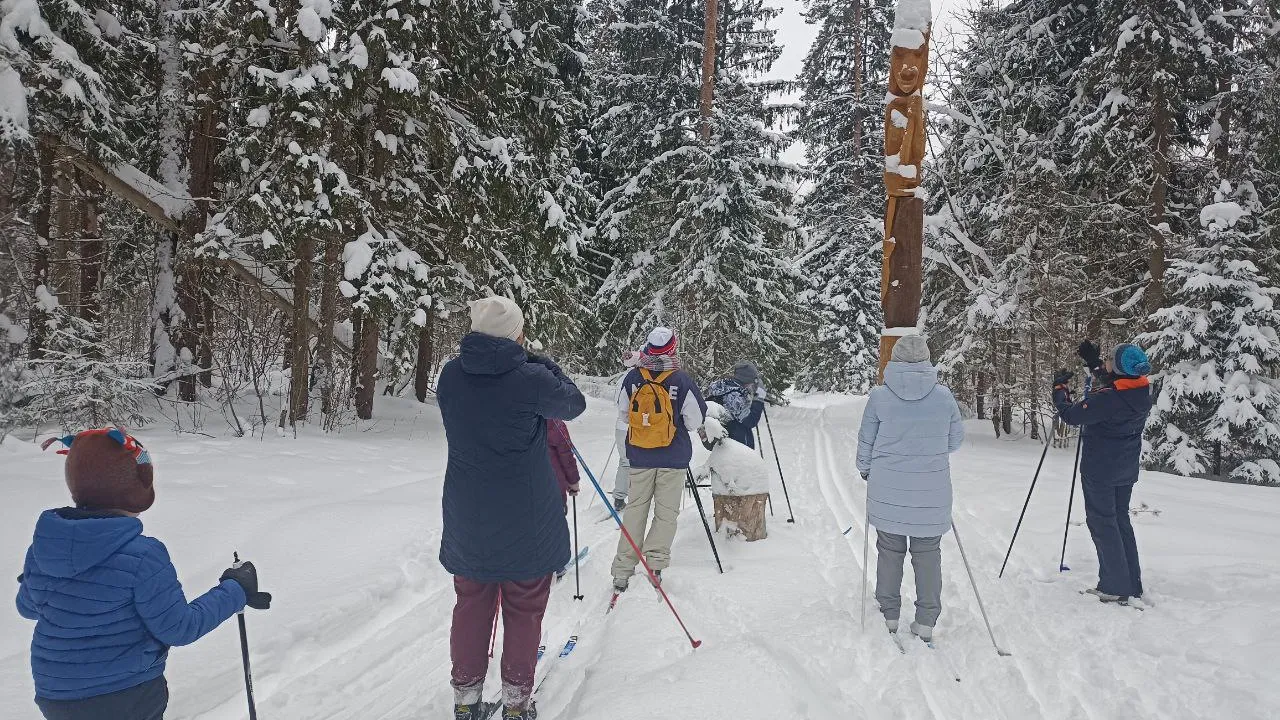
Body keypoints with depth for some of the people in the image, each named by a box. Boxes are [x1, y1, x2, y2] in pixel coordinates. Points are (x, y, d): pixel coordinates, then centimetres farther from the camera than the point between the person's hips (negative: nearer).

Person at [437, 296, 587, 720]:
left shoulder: (451, 375, -5)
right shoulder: (531, 379, -20)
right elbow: (574, 403, -2)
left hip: (467, 518, 4)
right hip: (526, 522, -4)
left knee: (471, 607, 17)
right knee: (524, 612, 13)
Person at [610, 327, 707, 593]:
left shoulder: (633, 378, -5)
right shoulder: (682, 380, -13)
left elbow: (622, 415, 5)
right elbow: (695, 422, -9)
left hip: (639, 457, 3)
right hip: (674, 458, -3)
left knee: (636, 508, 11)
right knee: (666, 512, 8)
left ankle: (623, 570, 10)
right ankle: (655, 561, -4)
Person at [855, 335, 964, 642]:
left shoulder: (879, 396, -8)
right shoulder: (944, 396, -5)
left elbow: (866, 441, 2)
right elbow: (956, 440, 7)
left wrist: (865, 469, 21)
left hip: (888, 490, 0)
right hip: (932, 492, 0)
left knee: (890, 550, 13)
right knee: (928, 553, 11)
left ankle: (889, 615, 23)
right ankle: (926, 622, 17)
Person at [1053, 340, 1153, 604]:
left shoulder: (1107, 399, -29)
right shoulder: (1143, 391, -5)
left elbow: (1070, 415, -18)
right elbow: (1113, 383, 17)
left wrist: (1060, 388, -3)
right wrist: (1093, 361, 19)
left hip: (1099, 469, -7)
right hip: (1126, 469, 8)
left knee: (1102, 522, 4)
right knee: (1121, 520, 18)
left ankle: (1115, 588, 7)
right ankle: (1132, 584, 24)